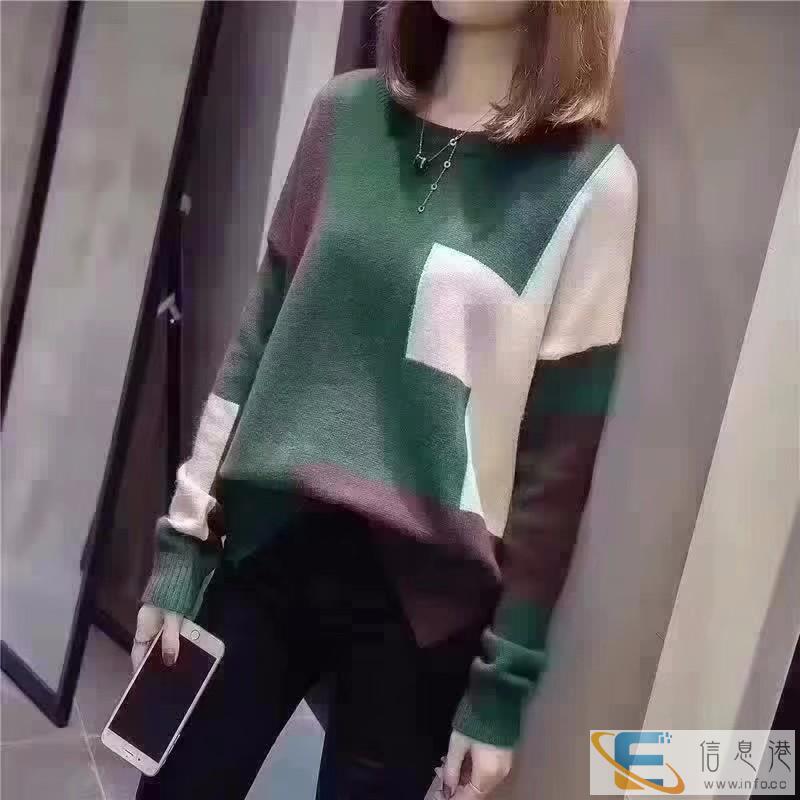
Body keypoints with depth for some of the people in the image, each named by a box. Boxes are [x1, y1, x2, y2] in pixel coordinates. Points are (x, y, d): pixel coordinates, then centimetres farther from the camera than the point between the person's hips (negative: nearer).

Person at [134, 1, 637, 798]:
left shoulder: (593, 186, -9)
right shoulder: (347, 113, 2)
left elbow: (561, 459, -8)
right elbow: (257, 344, 5)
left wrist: (505, 680, -4)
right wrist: (181, 548, 5)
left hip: (425, 600, -3)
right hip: (268, 551, 3)